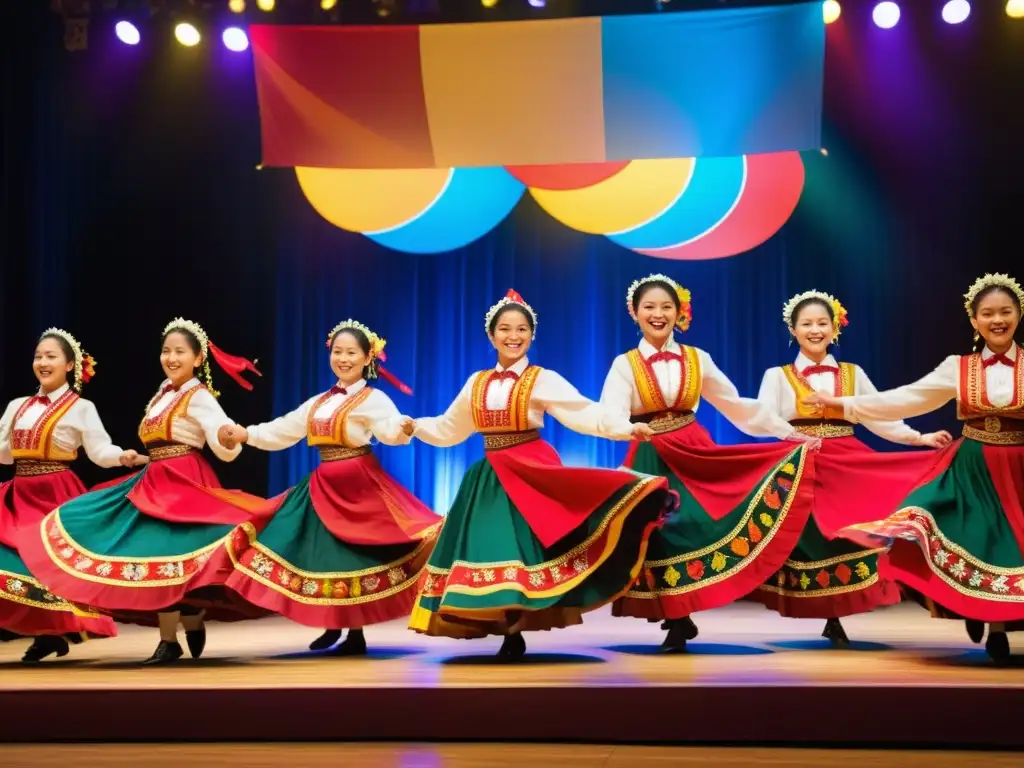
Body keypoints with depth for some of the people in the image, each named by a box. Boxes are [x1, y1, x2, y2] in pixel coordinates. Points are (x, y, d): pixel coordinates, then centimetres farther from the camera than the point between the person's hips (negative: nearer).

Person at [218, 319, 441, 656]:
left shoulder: (373, 399, -8)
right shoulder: (319, 402, 14)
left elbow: (392, 431, -26)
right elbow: (283, 430, 17)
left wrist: (406, 429, -48)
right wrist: (246, 435, 7)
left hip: (358, 484, -7)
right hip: (323, 486, 7)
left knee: (353, 559, -4)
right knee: (325, 556, 9)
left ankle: (355, 633, 9)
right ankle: (333, 626, 23)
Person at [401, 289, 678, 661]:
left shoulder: (543, 380, -4)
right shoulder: (477, 383, 11)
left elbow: (585, 414, -15)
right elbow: (448, 428, 19)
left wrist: (626, 428, -27)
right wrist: (415, 426, 6)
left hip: (532, 471, -5)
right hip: (491, 479, 5)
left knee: (524, 547, -11)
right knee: (496, 548, 1)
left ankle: (516, 632, -4)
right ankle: (510, 631, 7)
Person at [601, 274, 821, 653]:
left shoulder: (697, 359, 4)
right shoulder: (625, 365, -3)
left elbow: (738, 406, 9)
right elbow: (609, 417, -19)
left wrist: (791, 433, 7)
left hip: (696, 453, 2)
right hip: (652, 461, -2)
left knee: (700, 527, -5)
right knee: (663, 536, -4)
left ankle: (680, 620, 10)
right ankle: (677, 620, 9)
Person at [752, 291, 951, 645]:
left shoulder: (853, 373, 12)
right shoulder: (777, 376, 5)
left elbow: (880, 417, 9)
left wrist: (919, 438, -3)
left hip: (848, 469, 2)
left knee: (848, 541, -3)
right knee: (807, 542, -6)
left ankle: (834, 619, 8)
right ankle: (826, 620, 4)